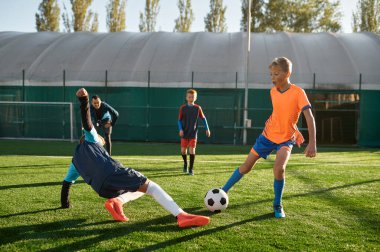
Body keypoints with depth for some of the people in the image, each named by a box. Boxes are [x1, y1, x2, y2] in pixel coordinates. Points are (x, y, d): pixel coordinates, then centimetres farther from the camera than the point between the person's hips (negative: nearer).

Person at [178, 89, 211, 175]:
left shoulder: (198, 108, -2)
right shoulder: (183, 108, -3)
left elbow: (203, 118, 9)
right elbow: (179, 120, 1)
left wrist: (207, 129, 5)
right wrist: (180, 129, -13)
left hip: (193, 133, 0)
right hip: (184, 133, 1)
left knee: (192, 150, -6)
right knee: (183, 150, 1)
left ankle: (191, 168, 6)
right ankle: (185, 163, 32)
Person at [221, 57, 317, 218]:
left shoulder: (298, 93, -18)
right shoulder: (273, 92, -1)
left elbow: (309, 117, -24)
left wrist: (312, 143, -33)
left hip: (286, 138, -4)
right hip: (268, 134, 4)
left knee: (279, 167, -27)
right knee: (246, 166, 3)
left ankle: (277, 205, -5)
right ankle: (222, 192, 19)